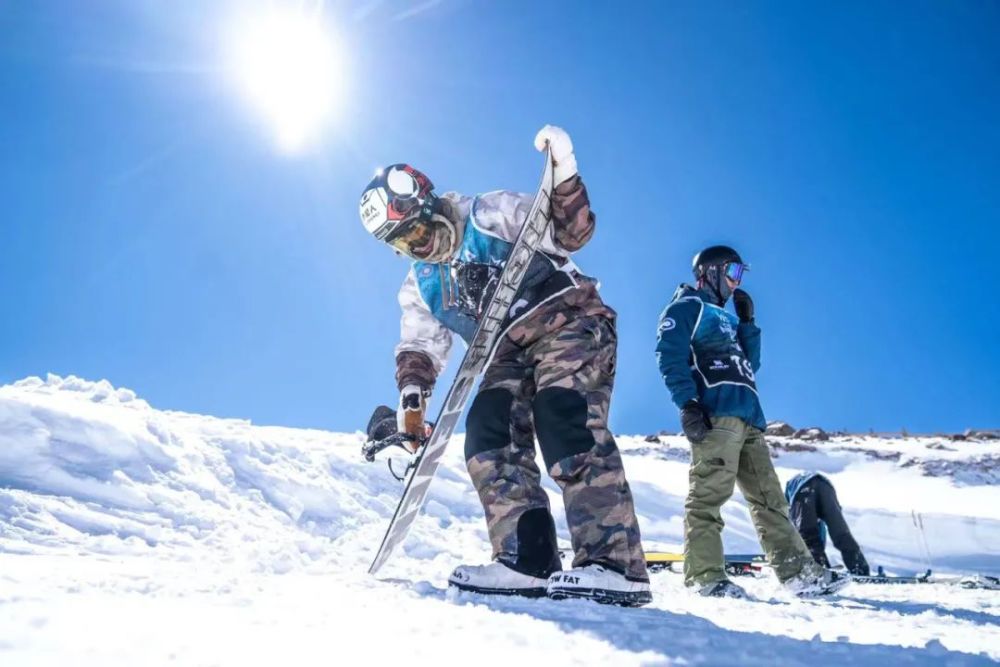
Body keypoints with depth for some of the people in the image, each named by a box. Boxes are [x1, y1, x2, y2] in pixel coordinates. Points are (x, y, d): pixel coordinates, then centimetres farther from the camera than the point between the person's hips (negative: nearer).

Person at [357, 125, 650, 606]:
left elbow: (568, 233, -9)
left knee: (564, 416, -28)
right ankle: (527, 560, -13)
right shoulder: (419, 288, 14)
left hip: (568, 321, -7)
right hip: (512, 355, 7)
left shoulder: (491, 215, -3)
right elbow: (419, 348, 12)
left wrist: (562, 175, -24)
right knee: (487, 435, -13)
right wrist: (412, 397, -3)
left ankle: (612, 562, -33)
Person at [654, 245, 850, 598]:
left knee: (768, 497, 6)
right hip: (715, 411, -9)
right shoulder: (686, 306, 6)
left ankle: (800, 572, 8)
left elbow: (750, 364, 27)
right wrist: (688, 403, -21)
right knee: (709, 492, -15)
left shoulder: (725, 318, 34)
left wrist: (747, 322, 19)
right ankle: (705, 576, -17)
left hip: (747, 415, 9)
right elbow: (670, 356, -10)